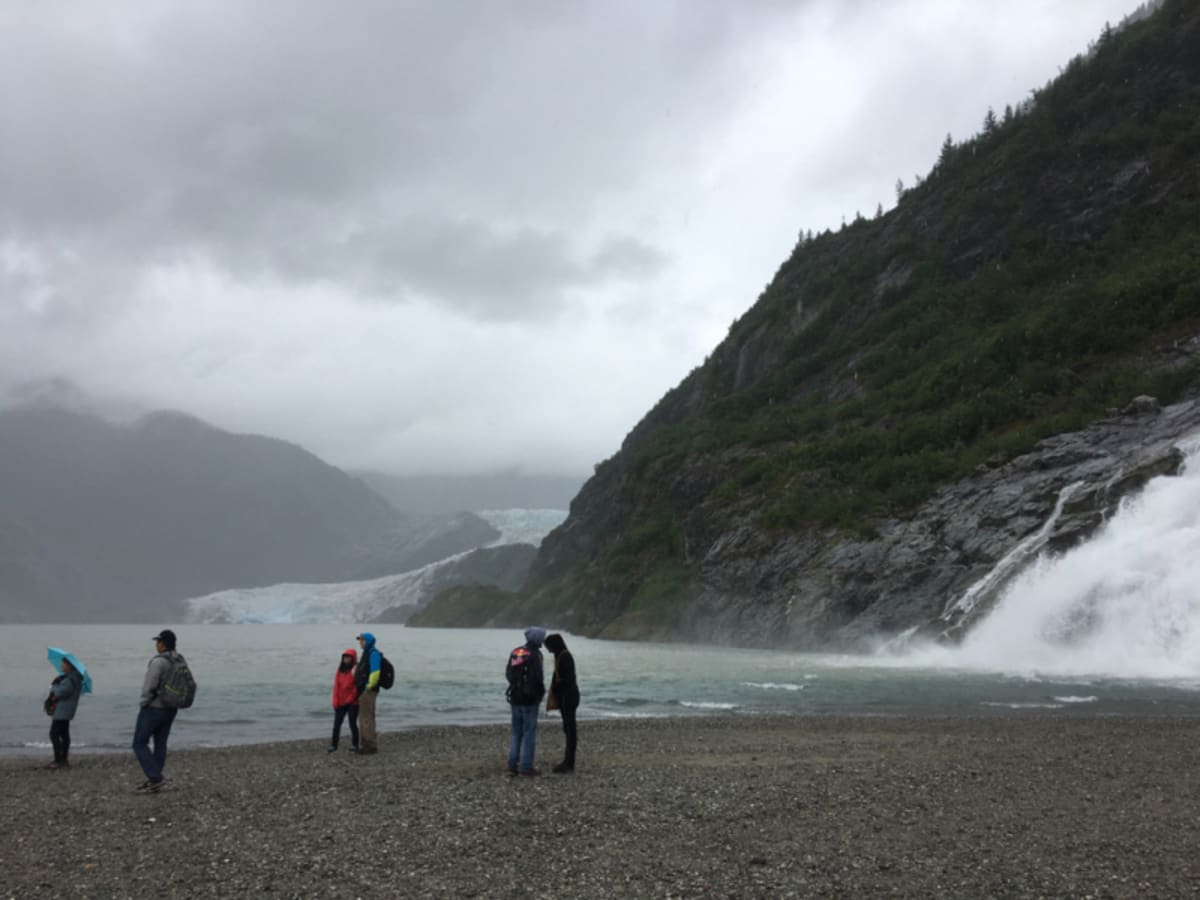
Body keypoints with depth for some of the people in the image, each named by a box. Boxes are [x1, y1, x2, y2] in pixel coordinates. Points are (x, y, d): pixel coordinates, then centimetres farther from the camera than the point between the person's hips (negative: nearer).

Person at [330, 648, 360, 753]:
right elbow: (336, 686, 7)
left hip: (352, 703, -5)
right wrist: (336, 701, 0)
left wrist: (350, 699, -13)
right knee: (337, 723, 6)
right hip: (340, 703, 5)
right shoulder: (340, 669, 9)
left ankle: (354, 745, 7)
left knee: (352, 723, -2)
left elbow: (358, 686, -11)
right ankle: (333, 744, 13)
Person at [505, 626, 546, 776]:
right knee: (529, 733, -1)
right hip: (529, 698, -7)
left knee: (516, 732, 14)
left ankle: (513, 765, 13)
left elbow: (508, 673, 12)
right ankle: (526, 767, -1)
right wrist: (541, 692, -2)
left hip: (515, 697, 7)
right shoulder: (534, 655, -14)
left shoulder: (515, 653, 8)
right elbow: (537, 677, -19)